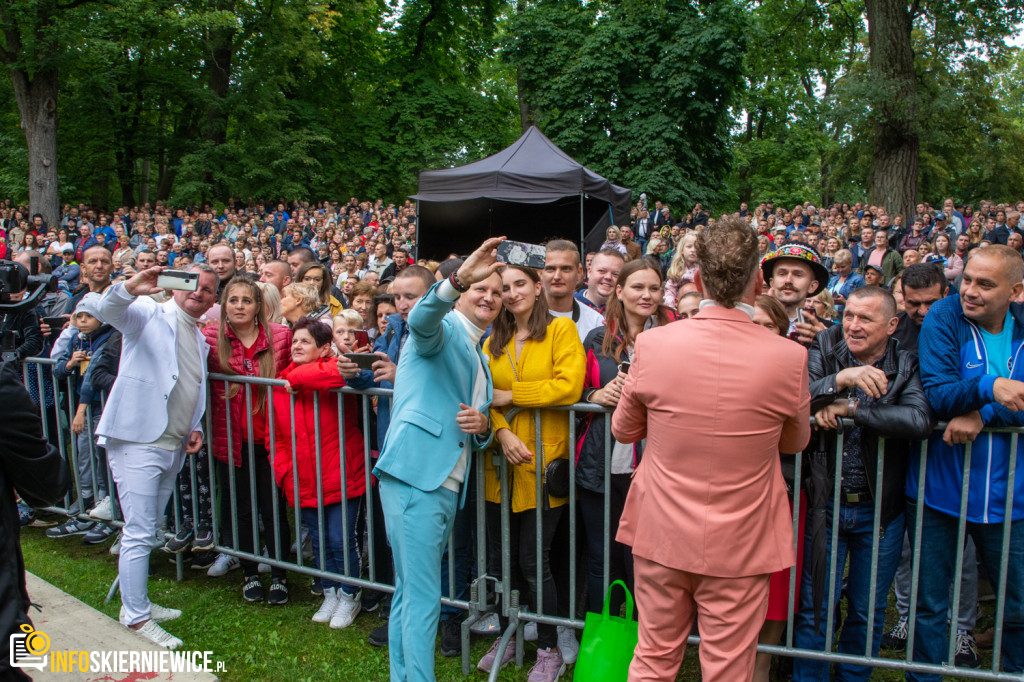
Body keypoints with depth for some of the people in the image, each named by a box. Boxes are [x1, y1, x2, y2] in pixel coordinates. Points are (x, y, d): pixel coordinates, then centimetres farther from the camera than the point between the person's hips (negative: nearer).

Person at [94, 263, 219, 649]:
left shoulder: (200, 340, 18)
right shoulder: (150, 314, -4)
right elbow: (107, 311, -23)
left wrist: (195, 427, 10)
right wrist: (130, 288, -43)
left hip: (172, 447, 8)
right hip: (138, 441, -8)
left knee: (146, 530, 18)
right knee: (140, 533, -5)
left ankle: (136, 603, 31)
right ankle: (137, 619, 5)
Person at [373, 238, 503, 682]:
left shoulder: (480, 359, 24)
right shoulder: (444, 330, -1)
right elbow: (421, 319, -28)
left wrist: (481, 425, 4)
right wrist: (459, 278, -45)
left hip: (448, 485, 9)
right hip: (414, 476, -9)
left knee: (409, 594, 18)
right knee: (423, 600, -5)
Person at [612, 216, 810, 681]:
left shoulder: (652, 345, -14)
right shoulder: (789, 357, -16)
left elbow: (623, 430, 2)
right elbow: (796, 441, 4)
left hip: (661, 536, 1)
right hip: (739, 543, -1)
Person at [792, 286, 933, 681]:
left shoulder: (906, 366, -6)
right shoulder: (825, 352, -5)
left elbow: (921, 421, -26)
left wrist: (850, 408, -23)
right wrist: (840, 379, -32)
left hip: (880, 510, 1)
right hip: (826, 504, -1)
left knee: (868, 612, 16)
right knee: (815, 608, 8)